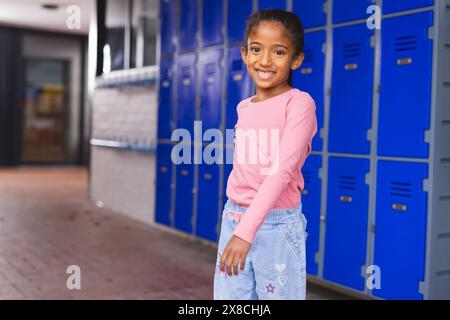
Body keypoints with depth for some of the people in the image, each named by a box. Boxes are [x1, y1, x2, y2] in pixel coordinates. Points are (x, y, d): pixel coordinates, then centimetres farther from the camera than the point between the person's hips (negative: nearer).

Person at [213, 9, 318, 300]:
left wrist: (247, 230, -27)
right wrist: (237, 224, 14)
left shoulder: (299, 103, -11)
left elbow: (283, 170, -21)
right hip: (233, 220, 6)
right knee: (228, 296, 11)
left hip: (277, 225, -5)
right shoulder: (244, 108, 8)